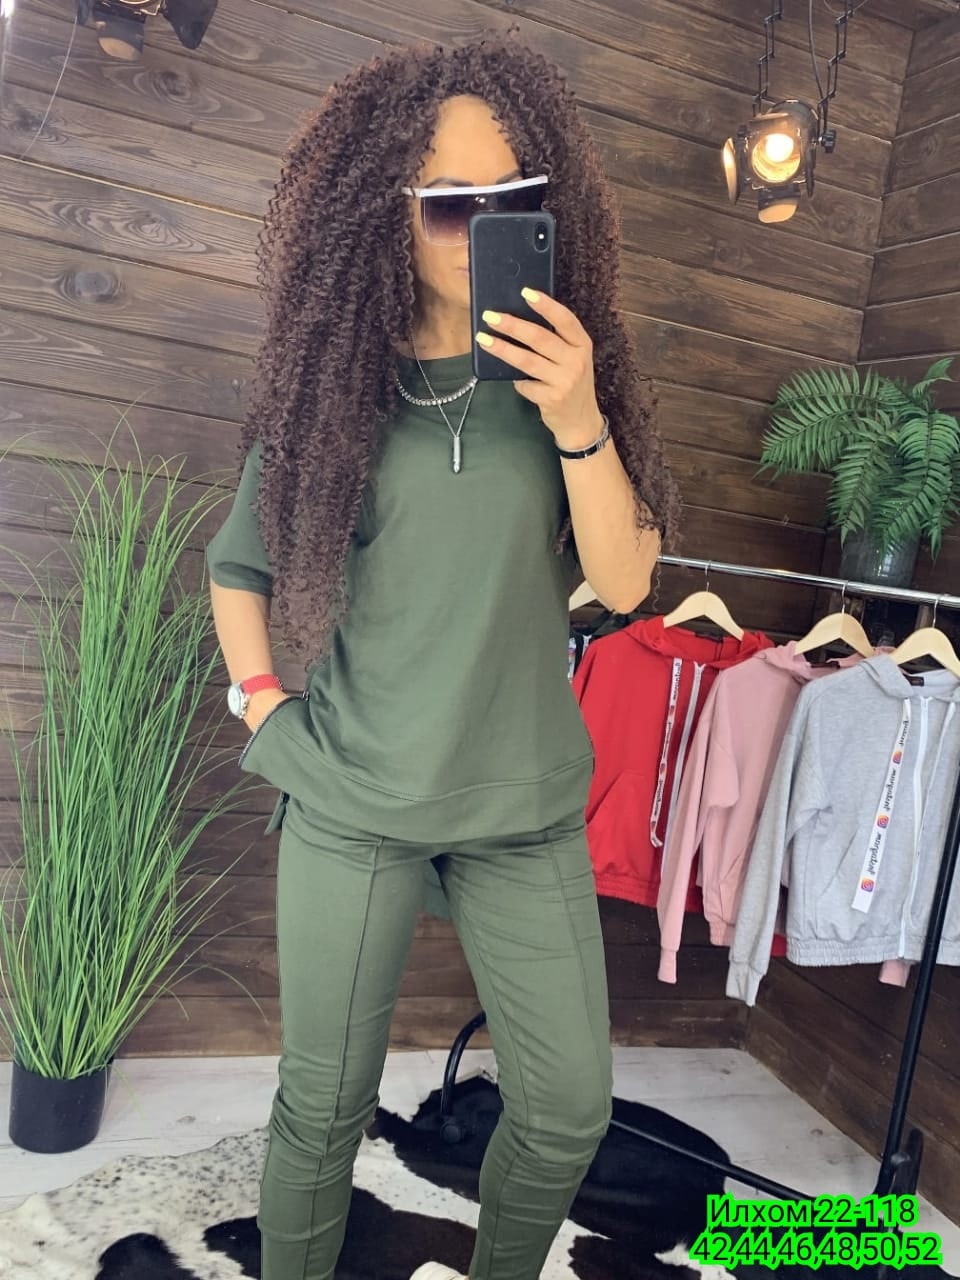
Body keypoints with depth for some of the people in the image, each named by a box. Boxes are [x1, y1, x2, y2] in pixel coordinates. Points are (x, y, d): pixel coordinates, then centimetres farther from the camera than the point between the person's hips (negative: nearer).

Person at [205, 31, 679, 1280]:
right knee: (323, 1105, 12)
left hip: (527, 807, 2)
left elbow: (624, 582, -8)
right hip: (350, 803, -1)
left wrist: (577, 424, -20)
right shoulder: (331, 388, -3)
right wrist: (261, 703, -2)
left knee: (570, 1108, 12)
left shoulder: (567, 375, 0)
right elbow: (237, 570, 9)